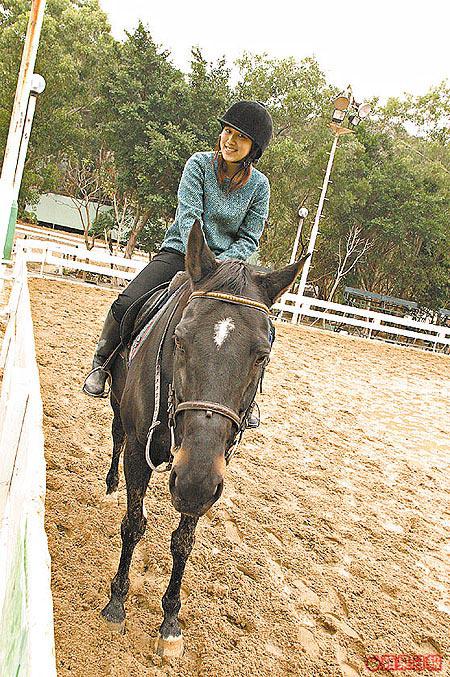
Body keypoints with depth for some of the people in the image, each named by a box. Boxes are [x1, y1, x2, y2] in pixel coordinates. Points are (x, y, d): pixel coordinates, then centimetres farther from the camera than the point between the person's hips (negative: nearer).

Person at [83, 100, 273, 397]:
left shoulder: (259, 185, 2)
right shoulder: (200, 163, -2)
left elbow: (249, 239, 1)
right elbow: (188, 216, -12)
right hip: (180, 252, -1)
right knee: (126, 304, -22)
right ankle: (102, 364, 6)